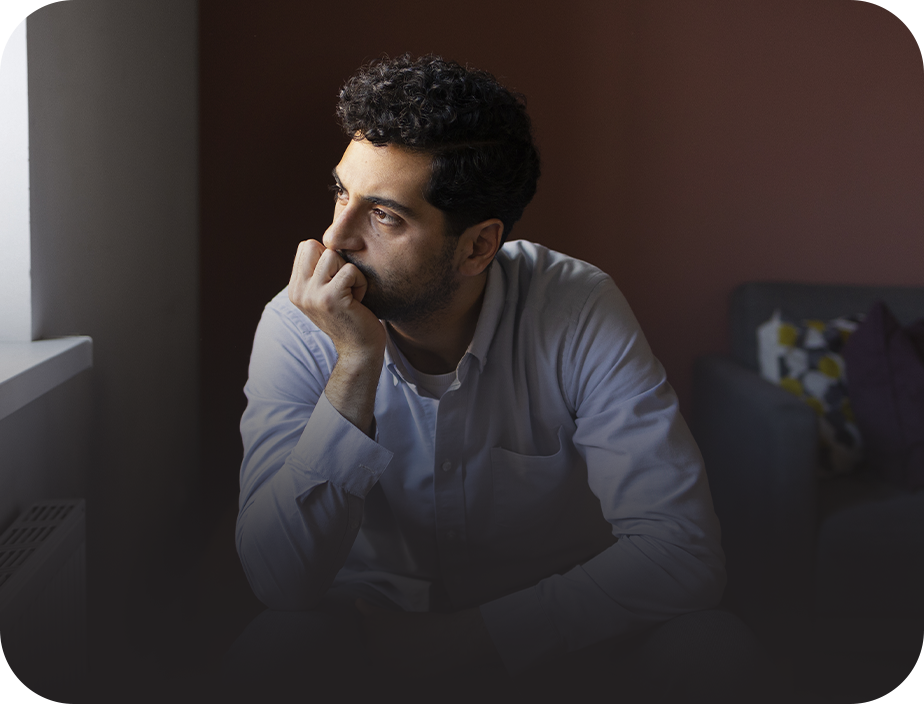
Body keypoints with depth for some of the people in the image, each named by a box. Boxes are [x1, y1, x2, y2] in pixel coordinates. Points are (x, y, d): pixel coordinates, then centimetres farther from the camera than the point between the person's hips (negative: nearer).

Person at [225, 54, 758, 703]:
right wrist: (356, 364, -31)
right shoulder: (299, 327, -14)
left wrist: (452, 641, -28)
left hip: (548, 641, 1)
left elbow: (681, 556, -24)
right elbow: (278, 581, -23)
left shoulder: (579, 313, -18)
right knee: (274, 646, -33)